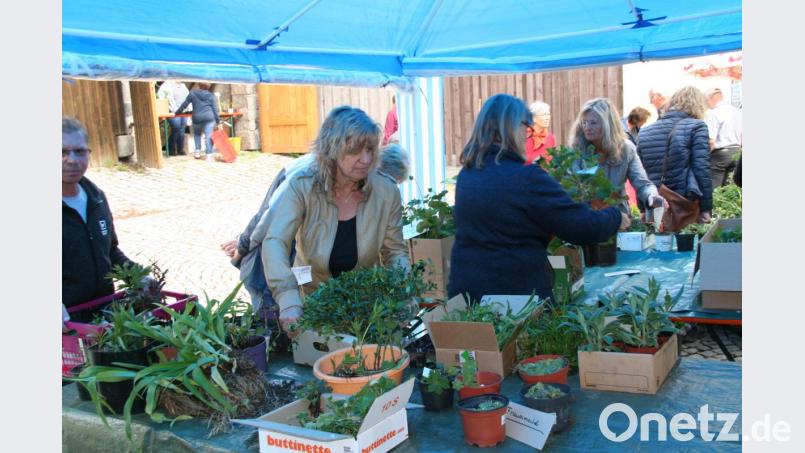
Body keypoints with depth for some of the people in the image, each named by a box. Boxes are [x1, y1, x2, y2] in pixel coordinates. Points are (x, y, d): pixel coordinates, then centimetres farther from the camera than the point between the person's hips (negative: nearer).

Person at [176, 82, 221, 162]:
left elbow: (184, 104, 11)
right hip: (209, 118, -1)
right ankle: (209, 155, -11)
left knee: (197, 134, 25)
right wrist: (218, 121, 8)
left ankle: (197, 151, 20)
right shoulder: (211, 95, 9)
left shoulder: (192, 93, 9)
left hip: (197, 118, 1)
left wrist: (177, 112, 23)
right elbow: (215, 109, 5)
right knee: (209, 136, -5)